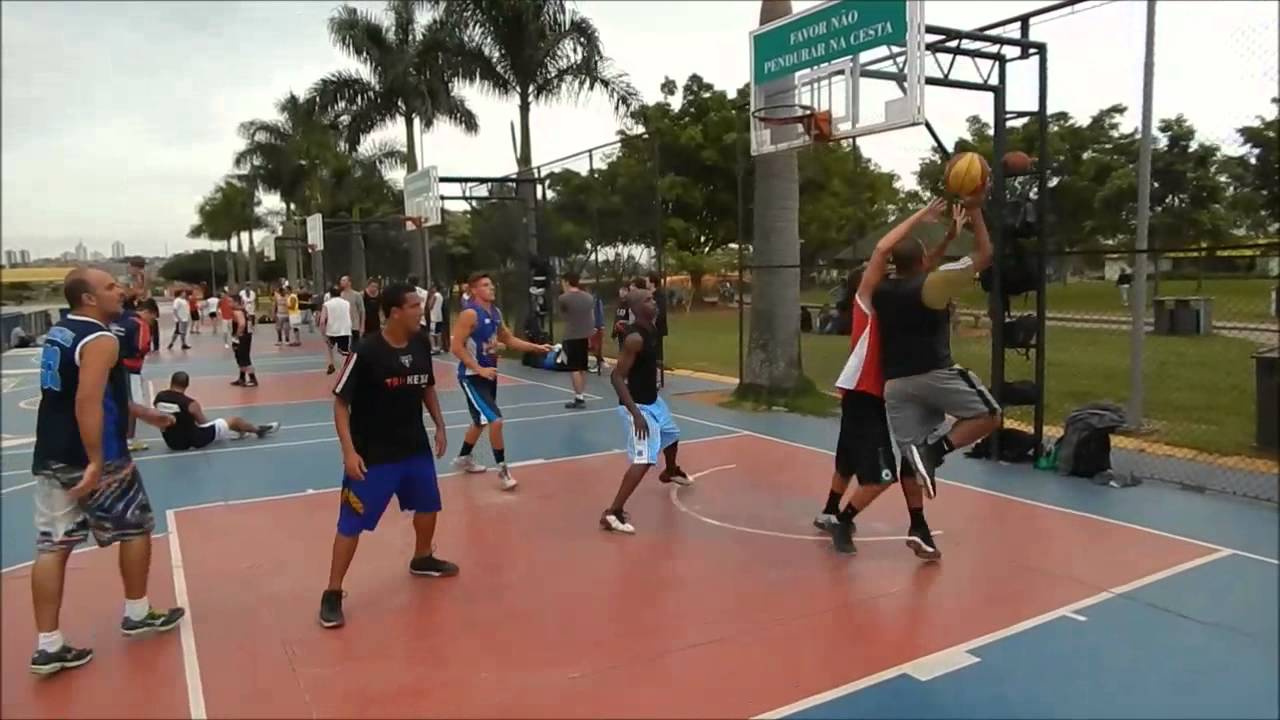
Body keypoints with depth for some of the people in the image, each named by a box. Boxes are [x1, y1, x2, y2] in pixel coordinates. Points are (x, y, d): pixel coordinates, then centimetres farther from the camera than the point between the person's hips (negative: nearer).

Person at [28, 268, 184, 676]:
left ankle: (48, 646, 10)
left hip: (51, 457, 8)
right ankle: (137, 614, 24)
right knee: (136, 527, 11)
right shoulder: (99, 340, -17)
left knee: (52, 547, 7)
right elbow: (87, 403, -27)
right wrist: (96, 462, -28)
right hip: (92, 458, -8)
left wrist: (143, 414, 30)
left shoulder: (59, 333, 14)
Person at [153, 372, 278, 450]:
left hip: (171, 443, 7)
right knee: (233, 420, 8)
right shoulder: (190, 404, -21)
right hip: (193, 441, -7)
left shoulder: (158, 397, -6)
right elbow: (203, 423, -7)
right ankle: (259, 430, 35)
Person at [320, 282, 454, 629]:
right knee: (352, 523, -1)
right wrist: (349, 451, -20)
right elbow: (341, 403, -15)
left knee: (428, 505, 21)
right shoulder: (366, 352, -21)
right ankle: (332, 594, 14)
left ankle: (422, 559, 47)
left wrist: (439, 426, 10)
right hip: (372, 454, -6)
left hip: (415, 447, 7)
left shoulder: (421, 345, -3)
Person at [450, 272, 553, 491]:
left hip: (489, 373, 9)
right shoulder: (470, 313, -18)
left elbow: (509, 339, 17)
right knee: (495, 420, -15)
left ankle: (463, 458, 43)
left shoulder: (495, 312, 7)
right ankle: (502, 469, -1)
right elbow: (456, 347, -22)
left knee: (482, 421, 22)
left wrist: (536, 347, 7)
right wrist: (480, 369, -25)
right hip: (472, 376, -9)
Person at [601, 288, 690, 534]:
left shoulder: (652, 329, 3)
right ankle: (612, 513, -17)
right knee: (644, 460, -19)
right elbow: (617, 376, -27)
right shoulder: (635, 338, -25)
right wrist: (635, 413, -31)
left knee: (671, 436, 31)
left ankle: (670, 472, 62)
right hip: (638, 405, -10)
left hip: (653, 399, 10)